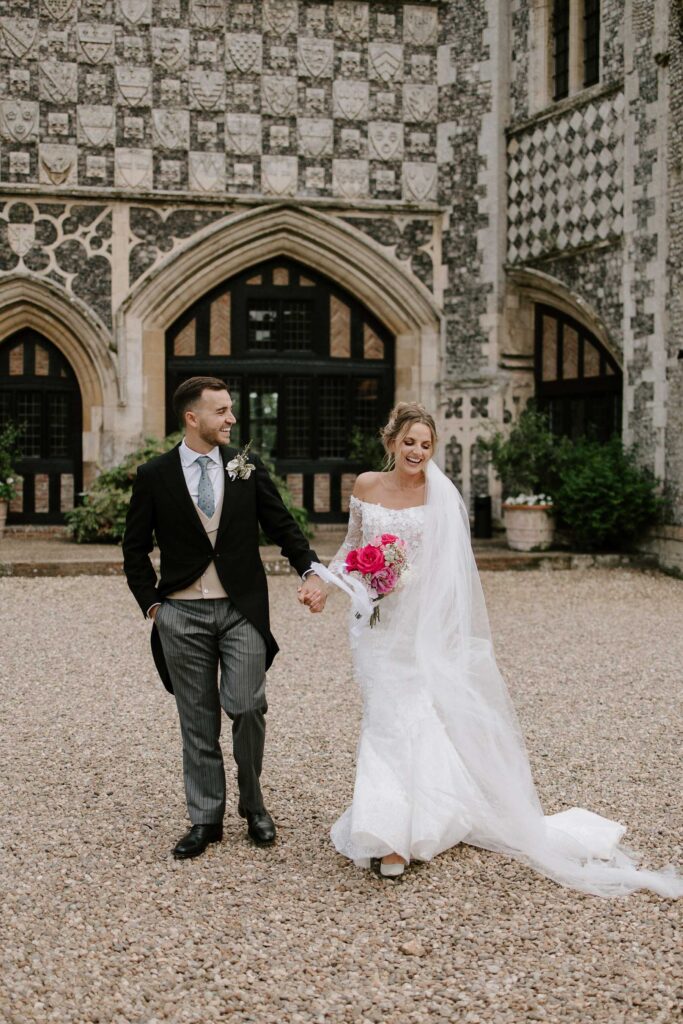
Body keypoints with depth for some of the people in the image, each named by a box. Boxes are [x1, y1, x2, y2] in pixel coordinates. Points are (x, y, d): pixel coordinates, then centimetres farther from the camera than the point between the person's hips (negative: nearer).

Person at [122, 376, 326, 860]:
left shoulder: (247, 467, 4)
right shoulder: (154, 475, 1)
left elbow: (283, 525, 5)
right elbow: (135, 550, 8)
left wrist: (311, 571, -11)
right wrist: (152, 604, 0)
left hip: (242, 610, 0)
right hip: (182, 615, 0)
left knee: (247, 708, -7)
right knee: (198, 720, 7)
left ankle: (253, 802, 17)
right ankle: (205, 820, 19)